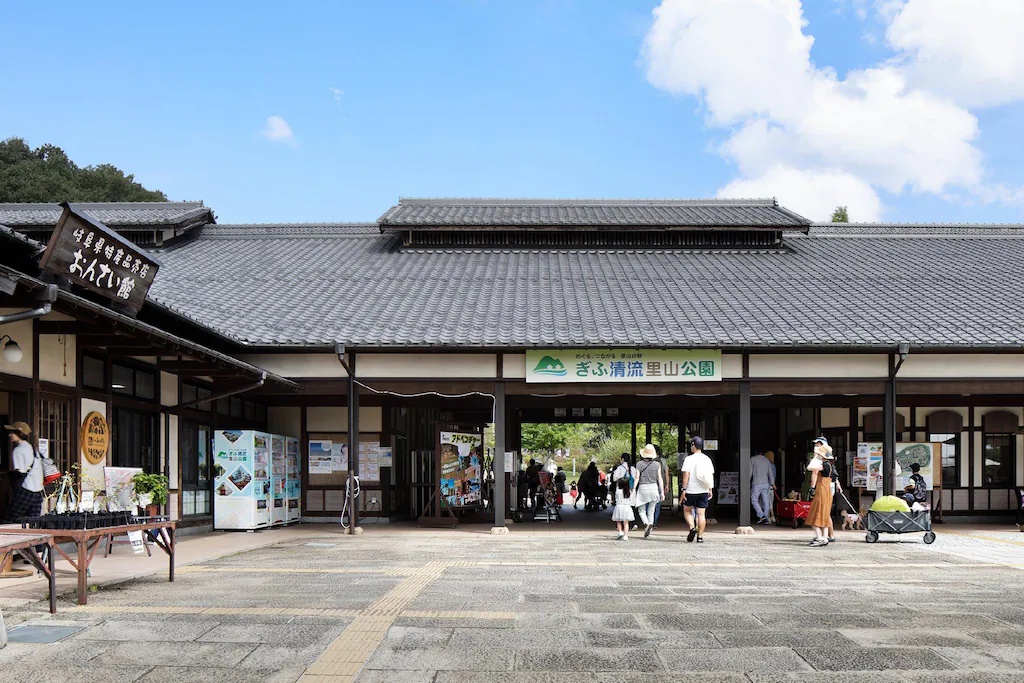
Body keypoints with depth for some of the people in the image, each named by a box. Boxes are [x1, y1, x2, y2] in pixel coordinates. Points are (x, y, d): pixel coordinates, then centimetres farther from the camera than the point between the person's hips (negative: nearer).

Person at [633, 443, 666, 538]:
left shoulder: (639, 464, -4)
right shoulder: (657, 464, 0)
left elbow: (637, 478, -7)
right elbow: (660, 479, 0)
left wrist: (634, 490, -3)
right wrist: (662, 492, 4)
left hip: (642, 488, -2)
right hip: (653, 488, 2)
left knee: (642, 511, 6)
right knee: (651, 511, 12)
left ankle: (646, 524, -20)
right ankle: (650, 526, 8)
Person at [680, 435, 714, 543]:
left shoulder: (689, 459, -9)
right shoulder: (707, 459, 5)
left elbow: (686, 475, -13)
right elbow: (711, 476, 8)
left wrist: (684, 489, -10)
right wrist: (710, 490, 16)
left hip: (691, 490, -4)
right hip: (704, 491, 4)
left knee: (687, 511, 14)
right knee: (701, 514, 5)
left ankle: (692, 527, -8)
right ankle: (700, 536, 4)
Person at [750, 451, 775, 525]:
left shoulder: (752, 459, 0)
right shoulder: (767, 460, 13)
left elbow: (750, 472, -3)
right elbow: (770, 473, 13)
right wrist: (772, 484, 16)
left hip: (756, 483, -5)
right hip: (766, 484, 5)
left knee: (754, 500, 2)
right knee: (766, 501, 5)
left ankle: (761, 516, -11)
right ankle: (765, 519, 4)